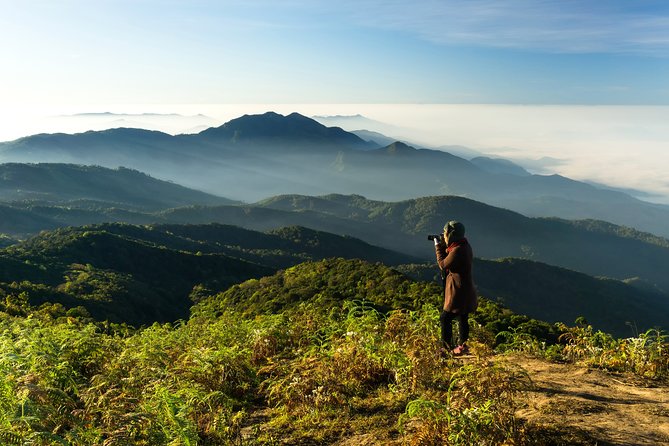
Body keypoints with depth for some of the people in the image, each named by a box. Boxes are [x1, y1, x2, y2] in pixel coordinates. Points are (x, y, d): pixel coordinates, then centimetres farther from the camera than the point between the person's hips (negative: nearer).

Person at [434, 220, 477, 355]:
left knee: (445, 319, -2)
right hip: (466, 291, 10)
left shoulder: (457, 250, -25)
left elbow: (443, 265, -14)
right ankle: (463, 347, 30)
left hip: (458, 293, -10)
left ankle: (447, 348, 2)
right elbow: (448, 260, 15)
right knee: (463, 318, 18)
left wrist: (438, 246, -6)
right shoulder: (464, 246, 5)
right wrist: (443, 246, 4)